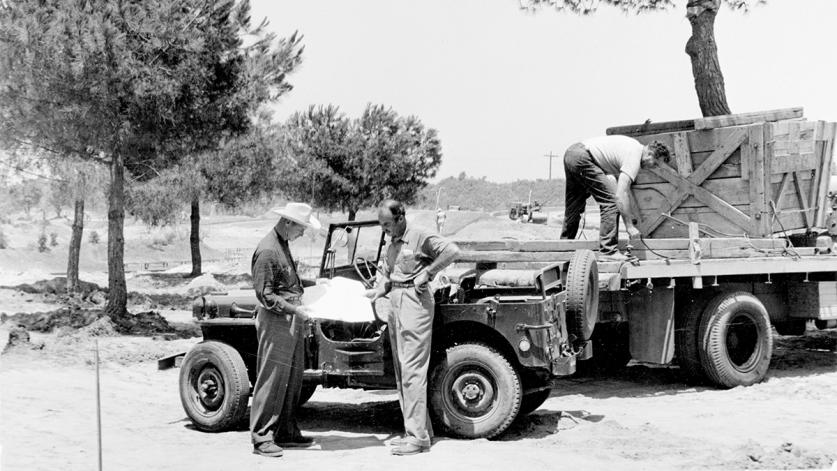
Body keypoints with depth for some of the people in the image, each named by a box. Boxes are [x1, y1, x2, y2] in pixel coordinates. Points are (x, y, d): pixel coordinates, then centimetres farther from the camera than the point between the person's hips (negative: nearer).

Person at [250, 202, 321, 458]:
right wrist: (295, 309, -22)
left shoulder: (283, 245, 14)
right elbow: (265, 294, -19)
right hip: (275, 321, -10)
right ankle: (262, 438, -1)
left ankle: (286, 432, 22)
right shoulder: (267, 251, -17)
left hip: (292, 321, 10)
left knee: (293, 379, 13)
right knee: (272, 380, -6)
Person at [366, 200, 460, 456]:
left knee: (412, 371, -11)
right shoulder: (392, 245, 16)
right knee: (401, 372, 12)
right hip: (395, 305, 10)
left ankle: (418, 437, -8)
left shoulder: (420, 238, -10)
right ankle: (419, 430, 19)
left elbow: (452, 250, -20)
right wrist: (376, 292, 1)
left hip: (415, 303, -10)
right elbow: (386, 275, 20)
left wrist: (427, 273, -17)